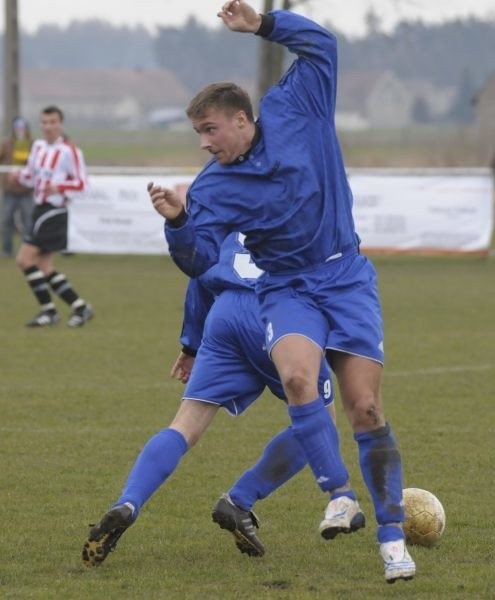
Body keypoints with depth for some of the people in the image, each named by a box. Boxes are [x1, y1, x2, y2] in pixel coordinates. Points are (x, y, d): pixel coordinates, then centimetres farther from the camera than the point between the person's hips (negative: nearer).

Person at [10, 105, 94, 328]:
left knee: (25, 259, -13)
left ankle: (49, 311, -7)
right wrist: (20, 176, -1)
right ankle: (80, 307, 13)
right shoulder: (38, 146, 12)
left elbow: (80, 183, -10)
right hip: (40, 209, 9)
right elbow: (31, 176, 21)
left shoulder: (70, 151, -11)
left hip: (53, 211, -9)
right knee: (44, 266, 8)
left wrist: (59, 188, -26)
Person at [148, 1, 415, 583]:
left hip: (347, 279, 0)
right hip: (287, 289, 0)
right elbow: (198, 260, -11)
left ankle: (392, 537, 1)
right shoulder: (215, 186, -4)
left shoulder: (294, 111, -3)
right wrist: (177, 220, -29)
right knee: (297, 376, -31)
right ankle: (338, 496, -20)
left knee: (365, 408, -7)